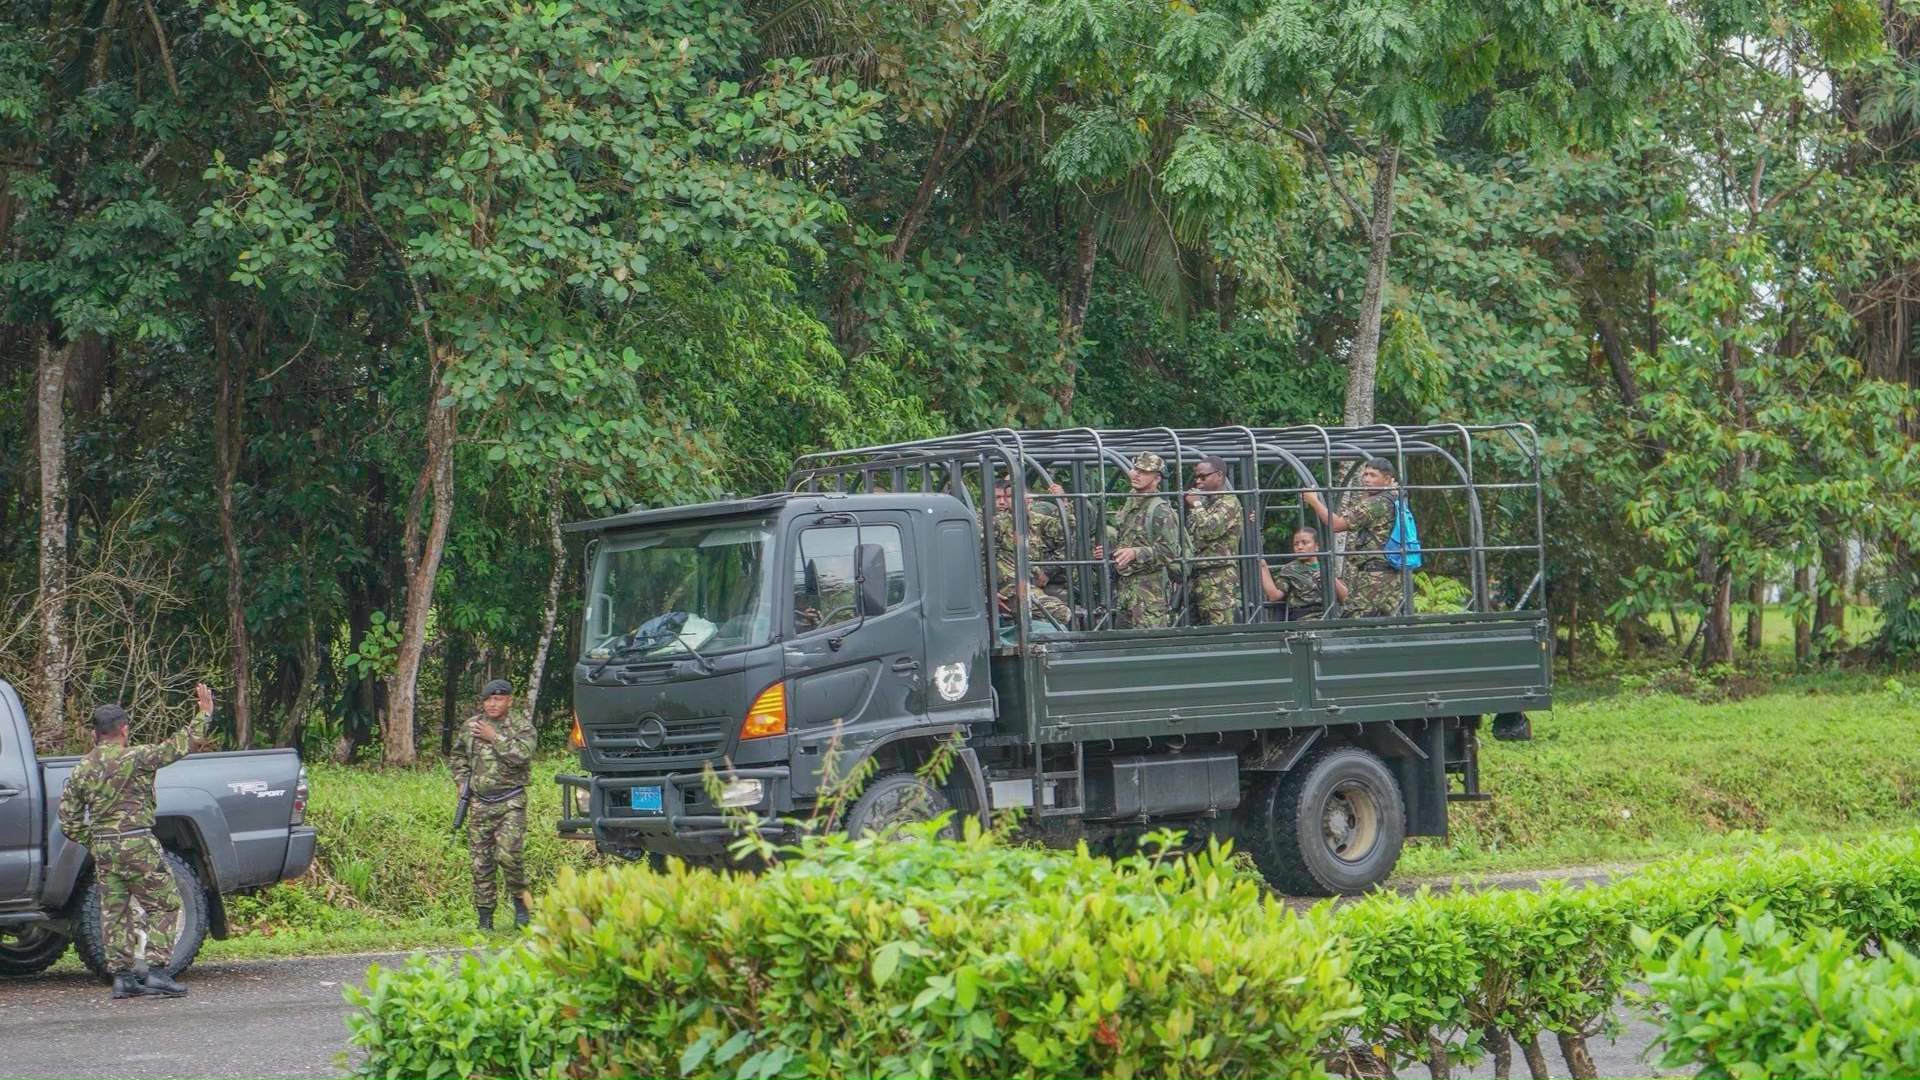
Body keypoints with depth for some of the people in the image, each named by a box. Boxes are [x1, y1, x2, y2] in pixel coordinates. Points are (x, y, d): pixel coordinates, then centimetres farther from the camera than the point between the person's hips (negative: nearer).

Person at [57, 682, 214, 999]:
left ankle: (122, 976, 9)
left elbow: (68, 820, 8)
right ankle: (155, 970, -6)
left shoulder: (81, 770, 8)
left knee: (114, 912, 10)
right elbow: (180, 746, -7)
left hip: (102, 849, 6)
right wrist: (204, 713, 3)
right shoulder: (135, 758, -10)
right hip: (137, 845, -5)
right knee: (163, 904, 3)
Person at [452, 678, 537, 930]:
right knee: (481, 861, 3)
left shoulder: (521, 725, -2)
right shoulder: (470, 726, 10)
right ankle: (484, 917, 10)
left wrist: (494, 737, -17)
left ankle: (520, 900, 4)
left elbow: (522, 755, -20)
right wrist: (462, 781, 12)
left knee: (508, 854, -19)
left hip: (511, 802, -4)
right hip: (480, 803, 4)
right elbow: (458, 755, 26)